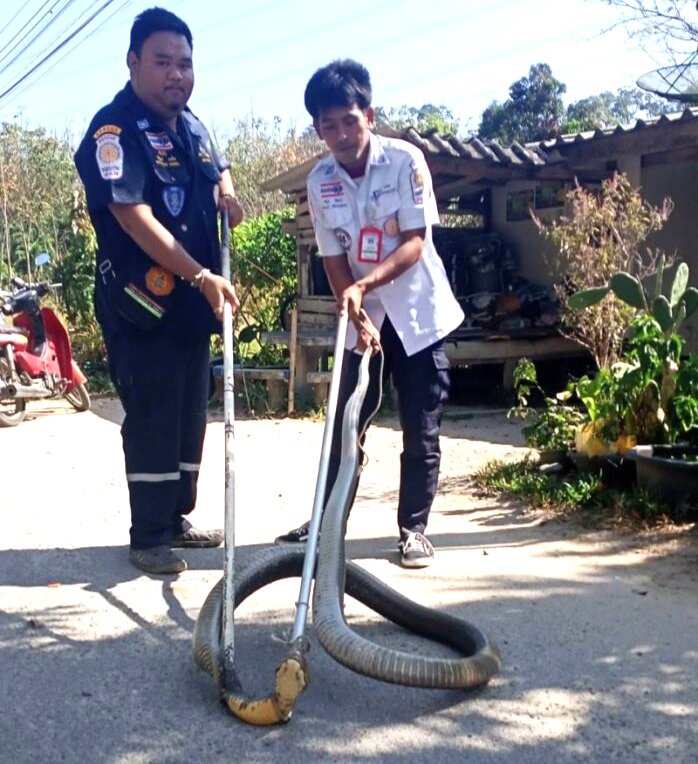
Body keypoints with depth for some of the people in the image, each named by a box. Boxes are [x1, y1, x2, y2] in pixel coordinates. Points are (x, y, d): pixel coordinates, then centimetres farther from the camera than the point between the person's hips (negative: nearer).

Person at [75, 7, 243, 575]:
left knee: (190, 416, 14)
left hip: (192, 304, 8)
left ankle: (178, 520, 28)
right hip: (140, 305, -8)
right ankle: (148, 538, 10)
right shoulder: (114, 130, -15)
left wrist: (225, 193, 6)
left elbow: (218, 171, 31)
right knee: (152, 421, -3)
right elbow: (136, 219, -24)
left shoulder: (192, 125, 11)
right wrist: (202, 277, -29)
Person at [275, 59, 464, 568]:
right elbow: (332, 256, -1)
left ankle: (414, 529, 14)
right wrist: (354, 310, -15)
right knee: (344, 422, 6)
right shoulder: (320, 181, -4)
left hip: (418, 313, -3)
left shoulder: (405, 159, -14)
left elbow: (415, 242, -17)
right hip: (362, 317, 3)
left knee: (421, 429, 1)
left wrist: (365, 283, -30)